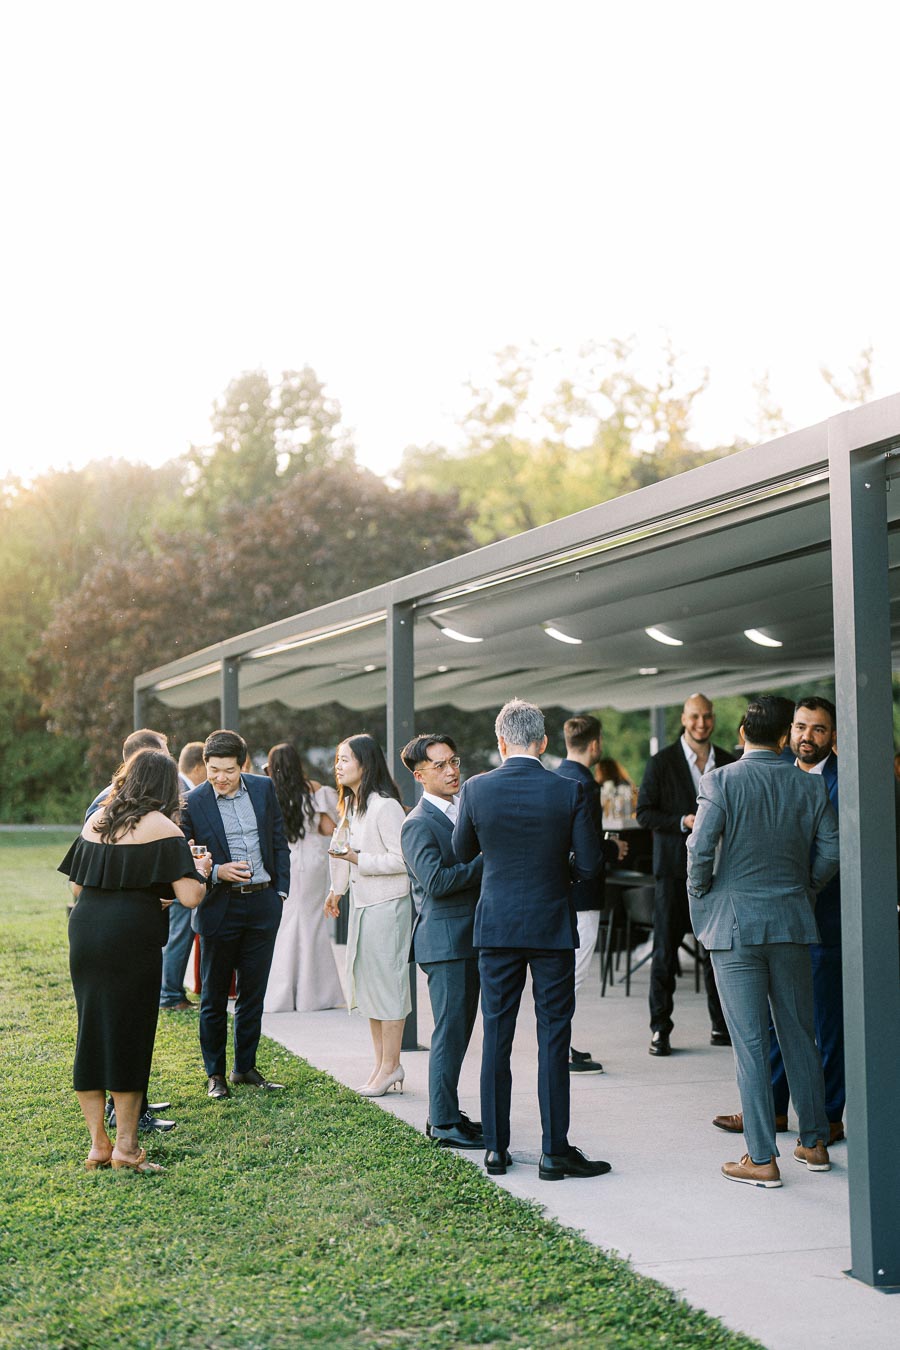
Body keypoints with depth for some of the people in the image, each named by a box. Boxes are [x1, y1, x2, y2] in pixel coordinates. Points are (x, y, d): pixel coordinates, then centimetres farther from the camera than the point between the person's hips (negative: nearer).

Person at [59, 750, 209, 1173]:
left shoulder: (95, 822, 12)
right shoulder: (162, 828, -6)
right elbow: (190, 897, -12)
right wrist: (200, 873, 10)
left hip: (85, 930, 6)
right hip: (132, 937, -6)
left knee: (90, 1031, 12)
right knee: (128, 1035, 4)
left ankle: (98, 1143, 17)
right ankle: (125, 1145, 9)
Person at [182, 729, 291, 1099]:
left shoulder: (263, 789, 1)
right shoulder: (192, 803, -10)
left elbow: (279, 843, 10)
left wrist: (281, 890, 6)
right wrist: (217, 872, -19)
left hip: (263, 904, 3)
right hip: (219, 909, -3)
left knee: (253, 993, 12)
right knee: (214, 997, 7)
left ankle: (246, 1067, 24)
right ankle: (215, 1073, 20)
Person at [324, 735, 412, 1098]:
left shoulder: (384, 806, -17)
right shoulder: (350, 803, 12)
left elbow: (403, 859, -20)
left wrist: (359, 859, -22)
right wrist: (337, 889, 19)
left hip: (387, 904, -10)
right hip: (362, 902, 10)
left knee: (386, 980, -3)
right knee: (365, 981, 13)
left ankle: (391, 1065, 6)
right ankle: (381, 1062, 22)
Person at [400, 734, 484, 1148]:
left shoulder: (467, 810, 15)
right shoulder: (418, 824, -12)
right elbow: (436, 881, -23)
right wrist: (486, 863, -18)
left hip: (470, 937, 9)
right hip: (444, 939, -9)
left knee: (459, 1029, 14)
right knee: (450, 1030, -7)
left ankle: (445, 1112, 24)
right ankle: (444, 1123, 0)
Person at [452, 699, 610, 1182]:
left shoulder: (476, 789, -5)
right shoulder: (569, 791, -9)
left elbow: (462, 852, 9)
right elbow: (590, 864, -7)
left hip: (496, 925, 2)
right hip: (552, 925, -1)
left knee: (496, 1037, 9)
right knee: (553, 1037, 4)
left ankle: (496, 1147, 15)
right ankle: (555, 1150, 7)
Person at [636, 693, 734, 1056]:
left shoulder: (728, 763, 10)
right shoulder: (662, 763, -2)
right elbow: (644, 813, -4)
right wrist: (682, 822, -17)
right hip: (674, 866, -3)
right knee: (665, 948, -2)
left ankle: (721, 1025, 18)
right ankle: (660, 1028, 4)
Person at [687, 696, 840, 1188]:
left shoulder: (721, 781, -9)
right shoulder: (810, 786, 2)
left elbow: (700, 849, -15)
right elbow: (830, 852, 2)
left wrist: (700, 902, 1)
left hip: (734, 924, -3)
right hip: (793, 924, 4)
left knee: (749, 1042, -1)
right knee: (799, 1033, 16)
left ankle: (762, 1160, 2)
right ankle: (814, 1142, 25)